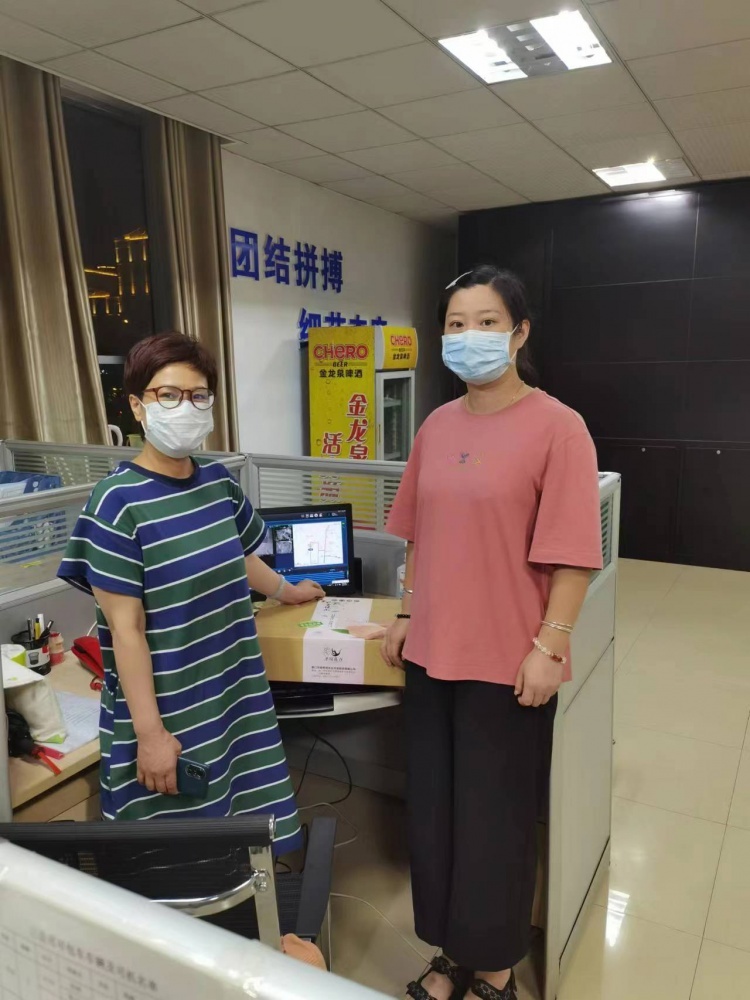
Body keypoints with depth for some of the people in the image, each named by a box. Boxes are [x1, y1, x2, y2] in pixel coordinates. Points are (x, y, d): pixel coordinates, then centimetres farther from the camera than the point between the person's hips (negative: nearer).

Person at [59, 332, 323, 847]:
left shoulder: (219, 481, 1)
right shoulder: (118, 503, -17)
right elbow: (127, 629, -16)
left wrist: (285, 591, 35)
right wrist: (150, 733, -15)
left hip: (236, 694, 6)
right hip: (169, 712, -5)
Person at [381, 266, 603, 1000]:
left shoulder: (556, 426, -11)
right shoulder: (435, 427, 6)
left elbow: (572, 553, -13)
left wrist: (549, 646, -15)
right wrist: (407, 615, 12)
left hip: (506, 660, -5)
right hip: (432, 652, 6)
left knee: (494, 819, 11)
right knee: (434, 809, 17)